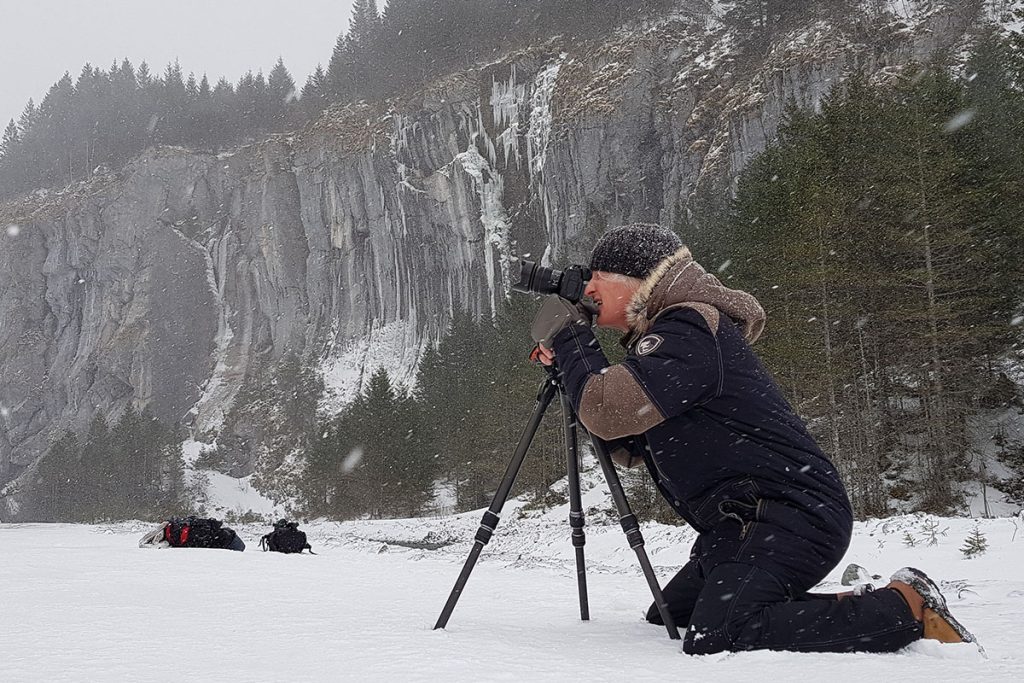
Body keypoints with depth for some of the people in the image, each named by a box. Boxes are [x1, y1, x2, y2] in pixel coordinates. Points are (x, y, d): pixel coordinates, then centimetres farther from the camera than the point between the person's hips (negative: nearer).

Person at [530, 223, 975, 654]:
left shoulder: (688, 328, -13)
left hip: (792, 514, -11)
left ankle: (907, 609, -13)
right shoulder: (662, 336, 20)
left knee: (714, 640, -27)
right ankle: (851, 610, 12)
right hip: (742, 524, 11)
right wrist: (568, 361, 11)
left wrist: (569, 337, -7)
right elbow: (630, 448, 20)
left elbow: (608, 412, -24)